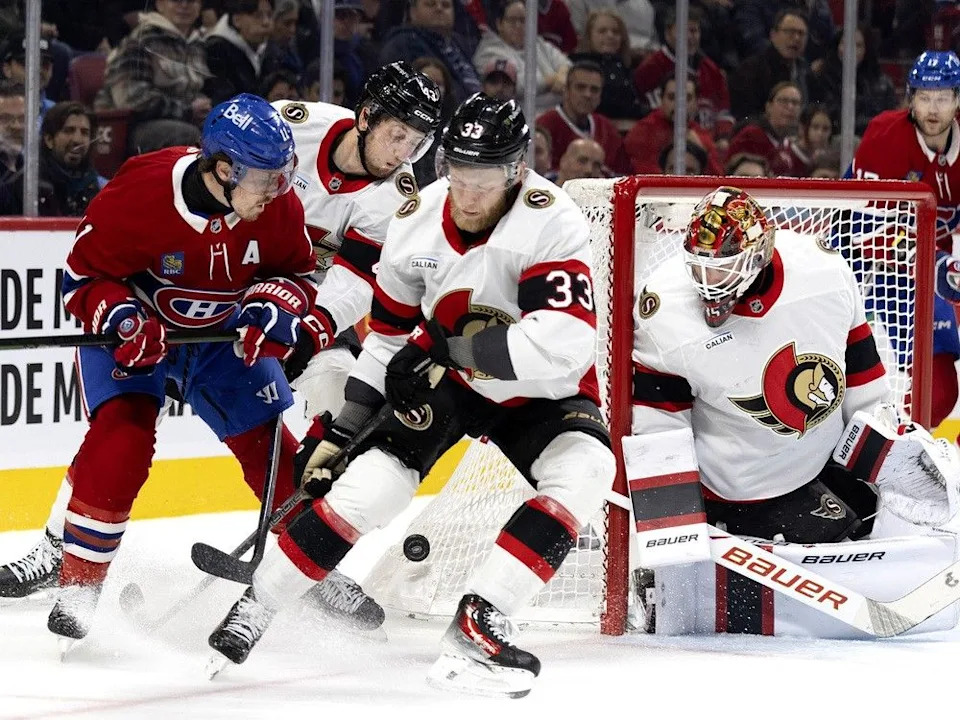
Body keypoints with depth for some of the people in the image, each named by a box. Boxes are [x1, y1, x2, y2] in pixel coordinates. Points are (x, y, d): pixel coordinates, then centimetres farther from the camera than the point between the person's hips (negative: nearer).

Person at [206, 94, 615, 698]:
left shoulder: (552, 223, -29)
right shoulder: (418, 221, -12)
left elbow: (566, 344, -40)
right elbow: (390, 334, 3)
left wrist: (447, 347, -35)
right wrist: (341, 426, 3)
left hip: (538, 391, -2)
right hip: (444, 377, 3)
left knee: (584, 470, -29)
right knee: (374, 477, -14)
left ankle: (478, 627, -28)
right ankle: (255, 606, 3)